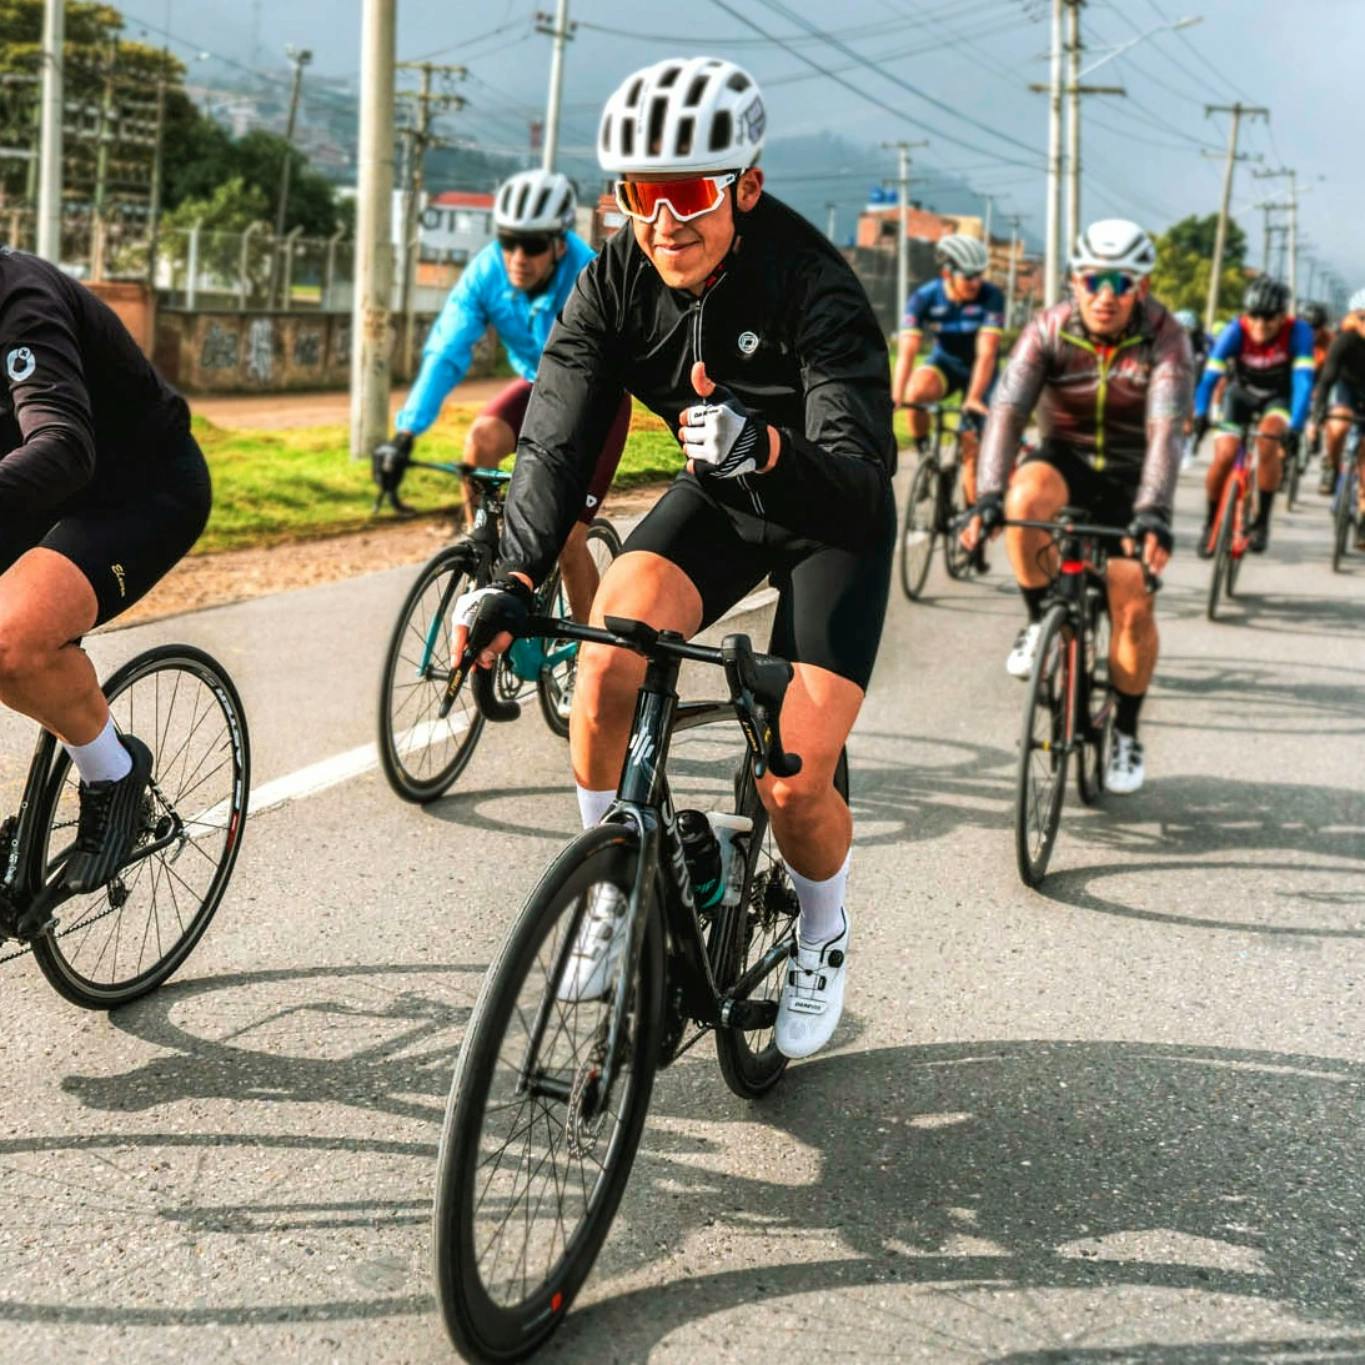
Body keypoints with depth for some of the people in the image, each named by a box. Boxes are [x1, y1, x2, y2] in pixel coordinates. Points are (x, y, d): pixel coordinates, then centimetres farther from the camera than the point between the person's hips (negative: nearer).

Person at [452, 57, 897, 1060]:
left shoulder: (816, 289, -30)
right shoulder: (615, 283, -17)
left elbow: (860, 474, -40)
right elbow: (557, 439, -22)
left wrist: (764, 450, -62)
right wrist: (515, 581, -38)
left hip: (831, 518, -3)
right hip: (720, 499, 4)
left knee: (793, 782, -15)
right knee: (611, 647, -26)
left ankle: (824, 938, 19)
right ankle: (616, 881, -1)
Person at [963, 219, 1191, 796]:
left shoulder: (1165, 339, -19)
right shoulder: (1048, 330, -15)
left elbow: (1165, 429, -31)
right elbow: (1007, 410, -26)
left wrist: (1153, 513, -47)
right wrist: (988, 497, -41)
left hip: (1129, 475, 0)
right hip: (1064, 459, 1)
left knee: (1133, 603, -12)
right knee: (1028, 496, -36)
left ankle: (1126, 733, 11)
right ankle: (1041, 621, -11)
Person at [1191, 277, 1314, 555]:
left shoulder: (1298, 332, -30)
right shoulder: (1235, 331, -29)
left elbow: (1303, 381, -37)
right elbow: (1210, 376, -34)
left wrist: (1295, 427, -49)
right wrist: (1200, 415, -50)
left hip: (1279, 395, -1)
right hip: (1242, 391, 1)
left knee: (1270, 435, -31)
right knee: (1224, 455, -16)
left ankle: (1262, 521, -18)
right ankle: (1211, 522, 11)